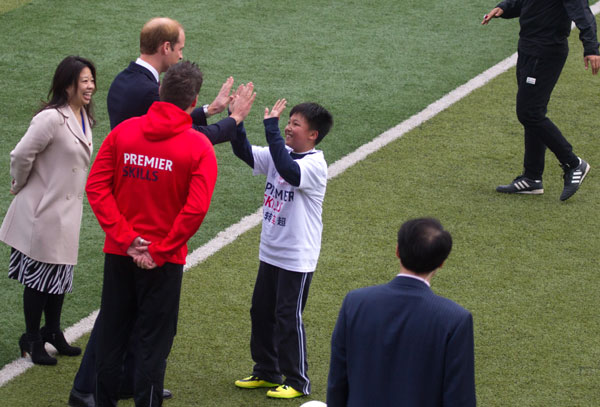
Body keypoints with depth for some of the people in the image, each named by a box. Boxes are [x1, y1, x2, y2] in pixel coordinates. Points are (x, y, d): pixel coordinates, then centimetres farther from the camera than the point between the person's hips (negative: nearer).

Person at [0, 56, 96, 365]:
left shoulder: (83, 118, 6)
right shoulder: (51, 119, -23)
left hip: (67, 212, 8)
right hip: (43, 211, -8)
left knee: (61, 275, 18)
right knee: (39, 276, 4)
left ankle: (52, 331, 34)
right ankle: (32, 339, 18)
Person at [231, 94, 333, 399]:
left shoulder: (315, 165, -19)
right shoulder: (280, 154, 3)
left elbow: (289, 171, -38)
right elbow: (244, 152, -1)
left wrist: (271, 128, -37)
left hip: (297, 258, -8)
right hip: (270, 252, 8)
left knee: (288, 318, -1)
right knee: (261, 313, 16)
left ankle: (297, 381, 11)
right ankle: (266, 372, 31)